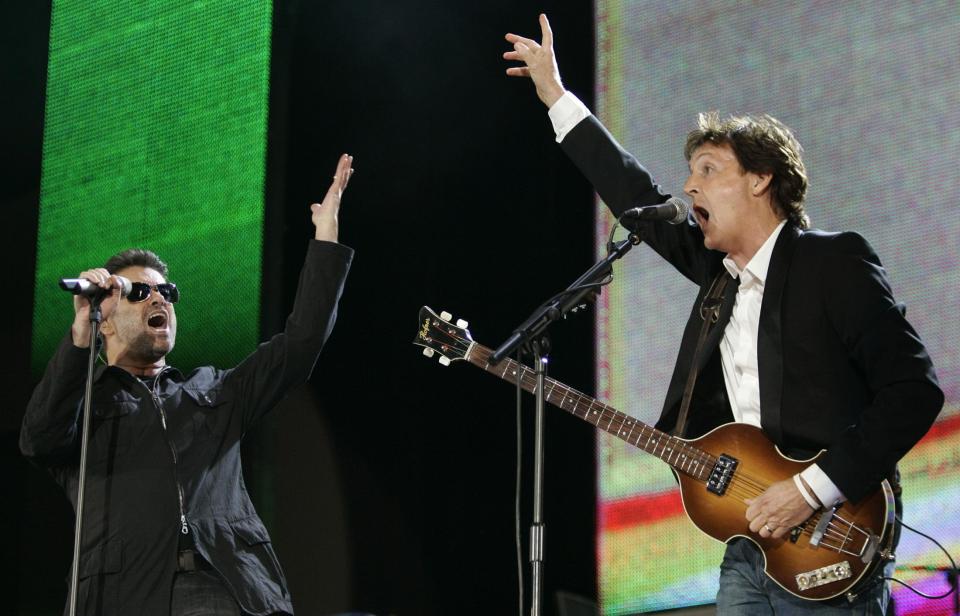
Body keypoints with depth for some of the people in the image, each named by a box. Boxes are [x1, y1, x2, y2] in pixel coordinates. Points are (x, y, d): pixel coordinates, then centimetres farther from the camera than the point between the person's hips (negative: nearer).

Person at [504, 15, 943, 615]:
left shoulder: (835, 262, -10)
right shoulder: (721, 268, 11)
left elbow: (916, 389, -15)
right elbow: (642, 201, 21)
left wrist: (813, 488, -20)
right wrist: (555, 94, 23)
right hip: (746, 549, 7)